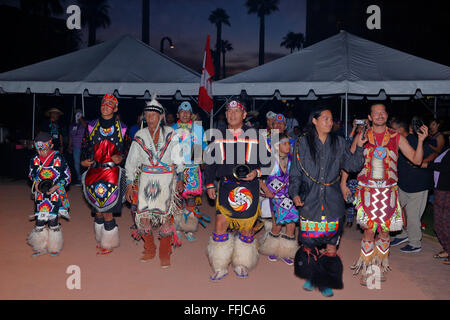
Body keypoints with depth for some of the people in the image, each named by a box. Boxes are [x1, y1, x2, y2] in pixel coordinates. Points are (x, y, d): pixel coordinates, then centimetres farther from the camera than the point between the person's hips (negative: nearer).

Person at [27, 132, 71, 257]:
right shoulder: (34, 159, 2)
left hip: (55, 194, -3)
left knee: (53, 220, -2)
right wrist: (36, 184, -4)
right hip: (40, 195, 3)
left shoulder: (58, 158, -9)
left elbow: (67, 176, -5)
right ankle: (40, 246, 20)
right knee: (39, 220, 1)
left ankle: (54, 247, 17)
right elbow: (32, 175, 17)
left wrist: (56, 187, -18)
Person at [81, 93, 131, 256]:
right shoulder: (91, 126, 9)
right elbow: (84, 146, 15)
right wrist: (84, 160, -2)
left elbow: (128, 148, 10)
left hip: (112, 172, -3)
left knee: (107, 211, -5)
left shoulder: (122, 128, 3)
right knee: (97, 210, 7)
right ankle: (101, 240, 26)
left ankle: (108, 244, 11)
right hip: (94, 172, 3)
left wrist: (121, 157, -9)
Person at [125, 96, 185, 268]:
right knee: (143, 214, -1)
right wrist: (129, 184, 5)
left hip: (166, 179, -2)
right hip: (146, 178, 2)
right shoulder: (140, 136, 4)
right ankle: (149, 250, 20)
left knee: (165, 215, -5)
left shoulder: (170, 134, 1)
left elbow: (178, 158, 8)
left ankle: (165, 254, 12)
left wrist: (179, 178, 8)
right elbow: (131, 162, 8)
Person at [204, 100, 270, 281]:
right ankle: (220, 267, 9)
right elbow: (210, 162, 15)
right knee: (221, 224, -6)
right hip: (226, 185, 1)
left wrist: (257, 172, -8)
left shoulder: (255, 136, 3)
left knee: (247, 226, 5)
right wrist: (209, 185, 10)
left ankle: (242, 264, 24)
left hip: (249, 186, -1)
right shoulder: (218, 136, 9)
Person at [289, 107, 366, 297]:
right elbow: (295, 172, 3)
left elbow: (352, 165, 4)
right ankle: (311, 277, 26)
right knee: (309, 242, 3)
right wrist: (295, 193, -9)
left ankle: (326, 282, 18)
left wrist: (359, 146, -8)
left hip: (332, 202, 2)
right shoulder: (303, 142, 2)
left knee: (331, 242, 2)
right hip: (309, 201, -1)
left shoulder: (338, 143, 8)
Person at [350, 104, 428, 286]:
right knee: (369, 230, -4)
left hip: (388, 191, 1)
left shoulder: (396, 138, 4)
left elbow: (416, 160, 0)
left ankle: (380, 266, 25)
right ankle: (366, 269, 11)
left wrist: (421, 140, -11)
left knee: (384, 230, 6)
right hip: (368, 190, -1)